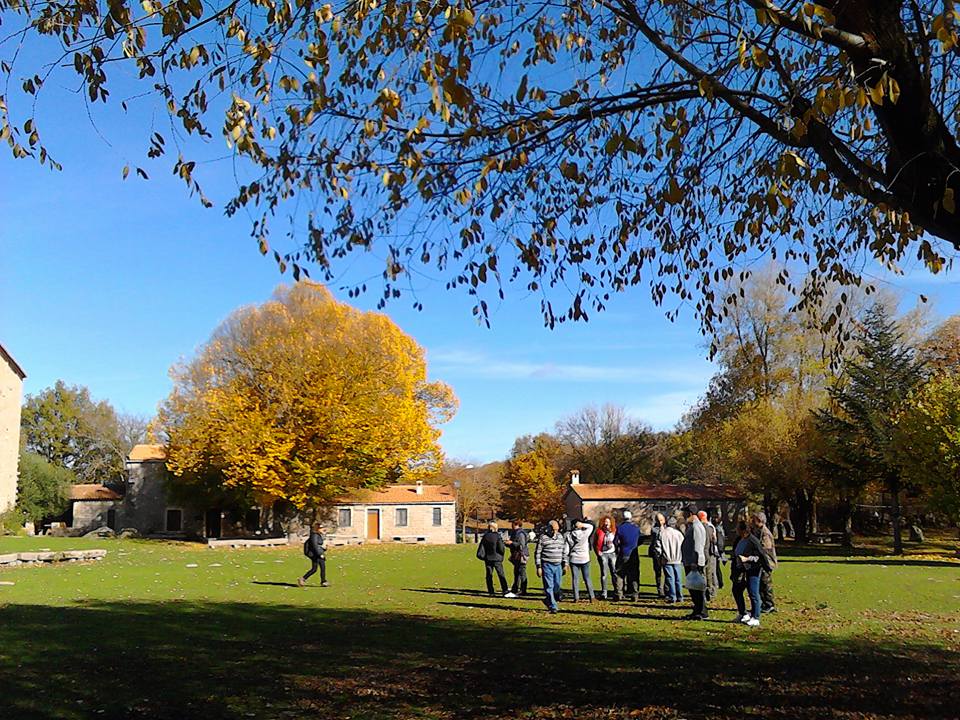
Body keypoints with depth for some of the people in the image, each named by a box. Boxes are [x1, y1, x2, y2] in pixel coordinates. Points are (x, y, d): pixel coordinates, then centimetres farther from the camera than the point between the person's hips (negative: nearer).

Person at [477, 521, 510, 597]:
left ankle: (490, 591, 10)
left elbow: (481, 547, 4)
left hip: (488, 558, 4)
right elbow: (501, 548, -11)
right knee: (501, 575, -1)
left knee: (489, 575, 10)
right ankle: (505, 592, -5)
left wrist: (482, 556, 14)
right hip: (497, 558, -4)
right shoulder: (498, 536, -11)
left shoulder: (485, 536, 1)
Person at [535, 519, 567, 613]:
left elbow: (564, 551, 18)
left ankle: (548, 600, 30)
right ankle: (553, 607, -2)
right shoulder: (543, 538, -6)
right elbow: (537, 553, -5)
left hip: (558, 566, 5)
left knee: (557, 586, 8)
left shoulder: (560, 537, 10)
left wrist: (565, 565, 14)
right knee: (549, 587, -5)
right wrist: (538, 567, -9)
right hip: (547, 566, -5)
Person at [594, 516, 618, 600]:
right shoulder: (599, 532, 2)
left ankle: (617, 592, 2)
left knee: (614, 573, -1)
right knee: (604, 574, 3)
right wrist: (598, 552, -3)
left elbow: (617, 542, 11)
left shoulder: (614, 531, 6)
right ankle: (603, 593, 7)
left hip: (612, 553, 1)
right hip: (603, 554, -1)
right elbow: (595, 544, 8)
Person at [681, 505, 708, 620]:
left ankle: (702, 613, -1)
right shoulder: (691, 526, 18)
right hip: (689, 563, 10)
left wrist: (696, 564, -23)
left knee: (697, 589, -6)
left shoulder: (697, 527, -14)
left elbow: (698, 547, -20)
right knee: (692, 588, 14)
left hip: (695, 564, -10)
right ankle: (697, 610, 21)